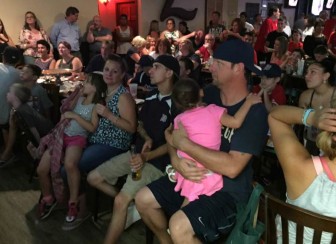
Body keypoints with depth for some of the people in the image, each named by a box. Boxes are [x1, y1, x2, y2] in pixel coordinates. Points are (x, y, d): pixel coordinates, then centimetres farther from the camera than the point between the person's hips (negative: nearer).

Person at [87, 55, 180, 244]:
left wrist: (146, 157, -26)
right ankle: (131, 203, 17)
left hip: (157, 160, -8)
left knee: (120, 201, -23)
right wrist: (147, 138, -5)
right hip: (137, 152, 8)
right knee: (94, 178, 7)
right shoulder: (151, 97, 8)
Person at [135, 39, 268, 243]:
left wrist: (184, 143, -24)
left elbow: (232, 167, -28)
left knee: (179, 227, -27)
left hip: (229, 190, -6)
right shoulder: (208, 95, 0)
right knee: (144, 199, 4)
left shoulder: (255, 112, -19)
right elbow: (175, 131, 3)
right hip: (195, 176, 7)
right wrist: (176, 159, -18)